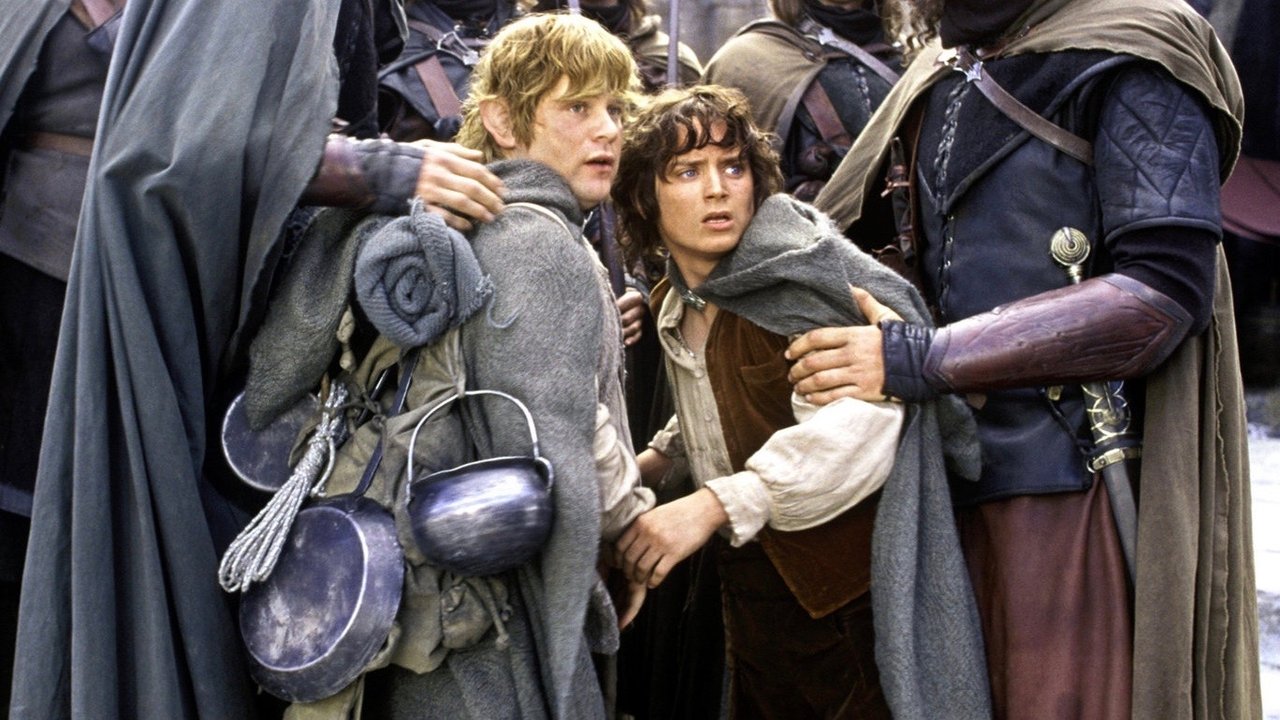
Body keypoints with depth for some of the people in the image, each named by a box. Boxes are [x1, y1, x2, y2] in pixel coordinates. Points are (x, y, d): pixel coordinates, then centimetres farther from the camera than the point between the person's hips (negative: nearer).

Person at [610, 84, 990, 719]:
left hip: (846, 593, -7)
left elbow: (855, 425, -33)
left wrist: (717, 502, -37)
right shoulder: (672, 304, 8)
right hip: (751, 588, 7)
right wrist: (657, 456, 17)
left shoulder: (801, 273, -16)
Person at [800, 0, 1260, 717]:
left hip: (1078, 485, -7)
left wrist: (919, 359, -21)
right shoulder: (941, 79, 15)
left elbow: (1167, 290, -19)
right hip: (963, 482, 7)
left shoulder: (1133, 60, -8)